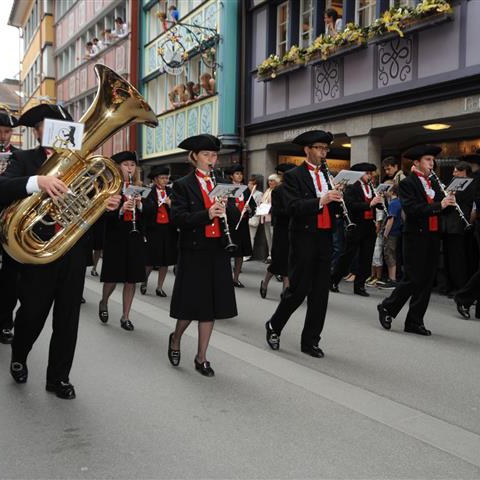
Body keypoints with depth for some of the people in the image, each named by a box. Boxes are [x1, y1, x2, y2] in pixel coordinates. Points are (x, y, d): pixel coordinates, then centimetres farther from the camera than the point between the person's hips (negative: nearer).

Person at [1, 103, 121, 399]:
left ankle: (59, 377, 23)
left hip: (74, 252, 3)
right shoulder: (24, 159, 0)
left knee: (68, 319, 8)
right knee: (32, 314, 9)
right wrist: (37, 182, -35)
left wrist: (109, 204, -16)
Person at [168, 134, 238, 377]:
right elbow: (178, 217, -14)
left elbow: (235, 213, 7)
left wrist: (225, 207, -14)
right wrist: (207, 214, -26)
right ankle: (175, 339, 30)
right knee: (191, 304, 1)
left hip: (217, 252, 4)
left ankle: (201, 357, 18)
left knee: (211, 305, 7)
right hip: (193, 252, -4)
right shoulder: (183, 185, -1)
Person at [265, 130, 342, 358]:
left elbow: (333, 208, 17)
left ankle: (310, 341, 16)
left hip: (325, 239, 6)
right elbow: (293, 207, -17)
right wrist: (320, 200, -28)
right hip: (304, 239, -6)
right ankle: (274, 326, 21)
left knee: (320, 293, 7)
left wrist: (336, 197, -4)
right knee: (298, 289, -2)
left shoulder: (328, 175, 16)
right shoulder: (294, 175, -4)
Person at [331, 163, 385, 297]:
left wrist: (380, 202, -9)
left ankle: (359, 286, 13)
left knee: (366, 258, 6)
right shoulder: (351, 188, -5)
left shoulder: (372, 188, 13)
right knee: (347, 255, 1)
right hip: (356, 226, -6)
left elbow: (379, 206, 14)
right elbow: (351, 205, -19)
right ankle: (333, 281, 15)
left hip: (370, 227, 6)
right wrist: (370, 204, -25)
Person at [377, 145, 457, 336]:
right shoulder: (407, 183, -6)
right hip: (416, 237, -7)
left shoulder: (433, 183, 17)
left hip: (433, 237, 7)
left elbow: (441, 209, 15)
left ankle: (414, 321, 16)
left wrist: (448, 202, -6)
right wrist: (439, 206, -22)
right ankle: (387, 308, 15)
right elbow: (411, 209, -20)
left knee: (427, 281, 8)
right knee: (412, 279, -5)